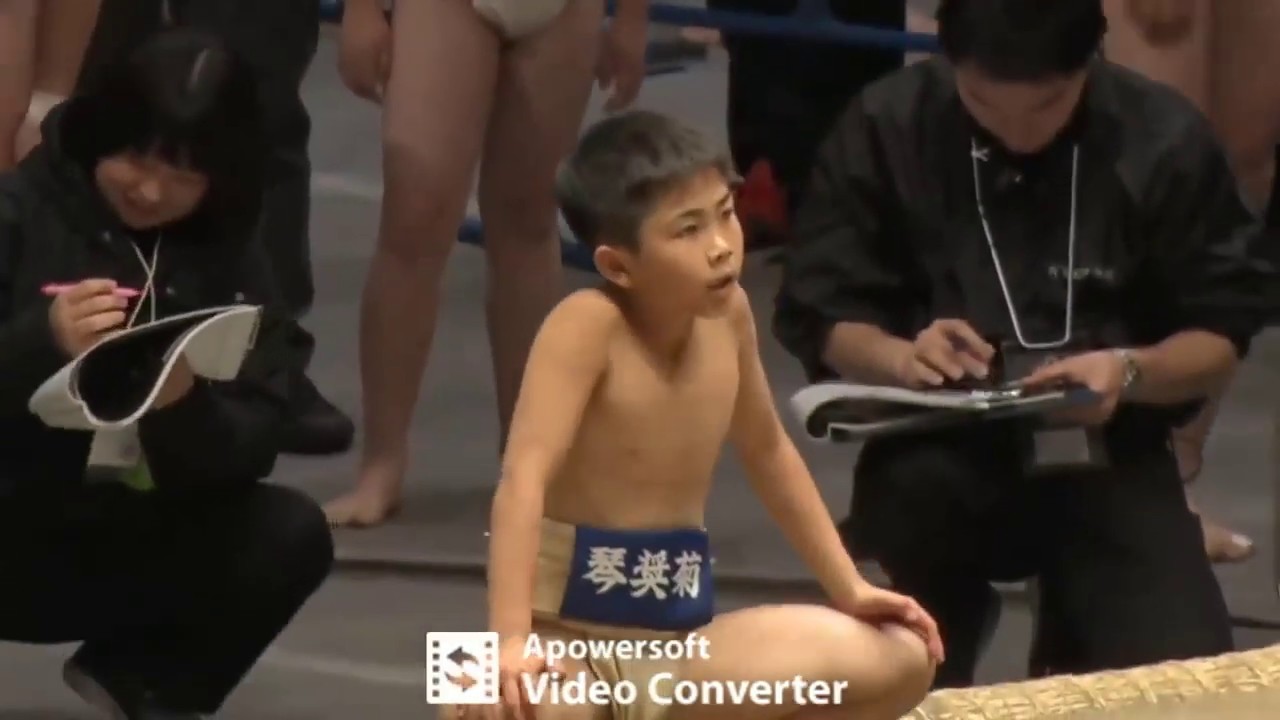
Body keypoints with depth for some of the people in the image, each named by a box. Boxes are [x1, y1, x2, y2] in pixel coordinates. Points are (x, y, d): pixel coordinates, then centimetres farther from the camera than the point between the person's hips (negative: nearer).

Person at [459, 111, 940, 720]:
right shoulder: (588, 326, -18)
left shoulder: (727, 314, 2)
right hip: (567, 633, -8)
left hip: (677, 635, 8)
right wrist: (511, 642, -39)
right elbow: (524, 480, -27)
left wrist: (849, 588, 20)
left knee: (901, 659, -6)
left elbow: (767, 451, 20)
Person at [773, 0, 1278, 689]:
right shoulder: (887, 126, -5)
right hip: (941, 448, 0)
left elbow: (1222, 333, 2)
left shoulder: (1162, 138, -4)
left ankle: (1077, 633, 17)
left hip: (1105, 451, 1)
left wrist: (1132, 370, -20)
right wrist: (901, 357, -22)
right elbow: (819, 317, 1)